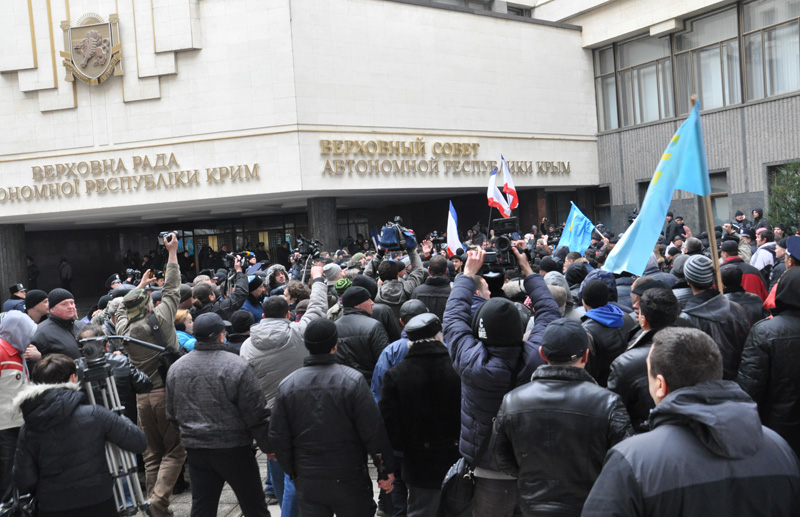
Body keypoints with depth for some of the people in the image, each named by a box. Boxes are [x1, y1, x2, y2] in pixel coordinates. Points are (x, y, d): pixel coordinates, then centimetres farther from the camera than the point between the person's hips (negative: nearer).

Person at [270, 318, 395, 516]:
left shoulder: (287, 385, -3)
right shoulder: (353, 380, -14)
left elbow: (278, 438, 2)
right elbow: (374, 431, -13)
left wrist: (293, 472, 14)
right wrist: (385, 470, -3)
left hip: (307, 482, 3)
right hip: (349, 479, -3)